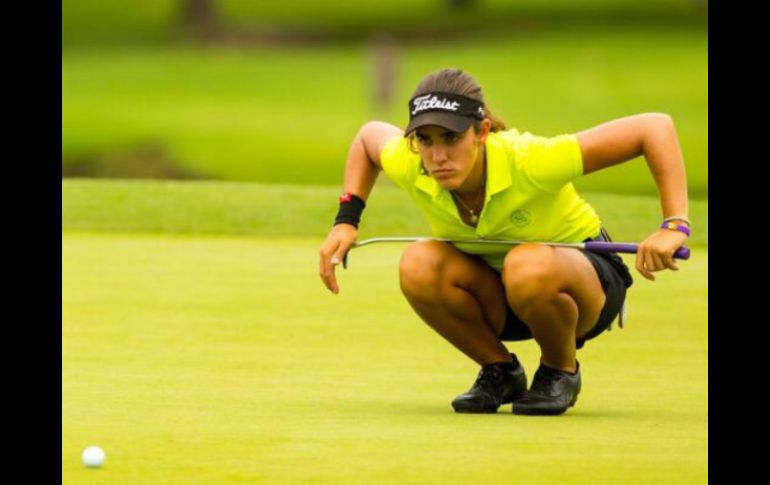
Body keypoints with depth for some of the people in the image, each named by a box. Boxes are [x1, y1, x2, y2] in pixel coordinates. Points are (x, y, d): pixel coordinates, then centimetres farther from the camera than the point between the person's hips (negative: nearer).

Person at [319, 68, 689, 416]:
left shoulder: (529, 162, -35)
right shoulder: (408, 167, -21)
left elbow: (654, 127, -33)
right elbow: (370, 134, 6)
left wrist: (674, 226, -40)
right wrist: (346, 219, -5)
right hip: (497, 299, 4)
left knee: (529, 267, -39)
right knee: (418, 265, -27)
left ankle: (561, 371, -6)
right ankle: (500, 370, -2)